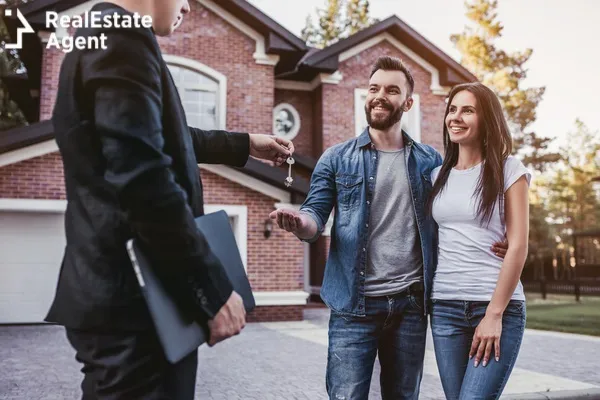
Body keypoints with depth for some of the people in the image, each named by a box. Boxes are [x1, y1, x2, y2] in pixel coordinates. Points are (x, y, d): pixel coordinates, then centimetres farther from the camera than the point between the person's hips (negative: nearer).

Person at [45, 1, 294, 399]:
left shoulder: (102, 38, 18)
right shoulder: (124, 37, -15)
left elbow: (168, 140, 30)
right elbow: (143, 180, -25)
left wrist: (246, 145, 40)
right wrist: (214, 291, -20)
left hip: (119, 291, 10)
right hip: (133, 297, -10)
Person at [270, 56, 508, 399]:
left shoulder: (431, 161, 7)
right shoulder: (337, 159, 3)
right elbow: (316, 214, -5)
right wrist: (301, 222, -29)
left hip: (411, 303, 3)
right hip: (354, 304, -2)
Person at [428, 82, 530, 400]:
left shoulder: (508, 170, -1)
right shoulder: (439, 174, 12)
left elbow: (518, 247, -6)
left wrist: (494, 314, -11)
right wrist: (428, 298, 5)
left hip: (498, 305, -4)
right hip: (445, 307, 4)